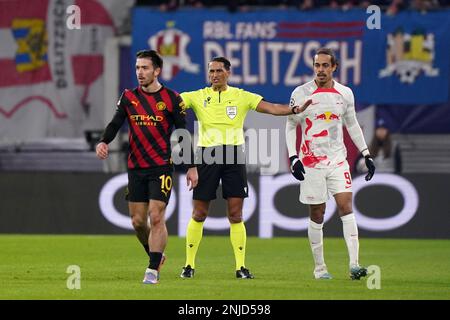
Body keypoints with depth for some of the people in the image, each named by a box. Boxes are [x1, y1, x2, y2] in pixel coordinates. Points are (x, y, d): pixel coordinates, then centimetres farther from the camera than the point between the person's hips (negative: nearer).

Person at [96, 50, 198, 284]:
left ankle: (153, 270, -8)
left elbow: (183, 133, 1)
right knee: (137, 221, 6)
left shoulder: (171, 99, -3)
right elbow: (115, 124, 3)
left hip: (161, 167, -4)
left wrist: (192, 167, 0)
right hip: (136, 168, 4)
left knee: (156, 217, -12)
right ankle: (156, 256, 29)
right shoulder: (128, 97, 6)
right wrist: (103, 142, -19)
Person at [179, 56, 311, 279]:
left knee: (235, 215, -2)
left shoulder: (242, 97, 5)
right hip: (207, 156, 0)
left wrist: (293, 110, -18)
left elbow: (270, 108, -2)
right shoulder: (198, 97, 5)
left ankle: (241, 266, 3)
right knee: (199, 214, 2)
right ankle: (189, 265, 11)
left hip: (234, 156, 0)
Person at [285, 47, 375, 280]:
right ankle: (319, 267, 12)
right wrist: (293, 158, -9)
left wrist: (366, 154, 13)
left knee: (346, 205, -12)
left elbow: (352, 124, 17)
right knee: (317, 214, 2)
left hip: (337, 160, 2)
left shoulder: (345, 93, 5)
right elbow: (290, 126, 2)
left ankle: (354, 264, -18)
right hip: (311, 163, -2)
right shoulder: (301, 93, -3)